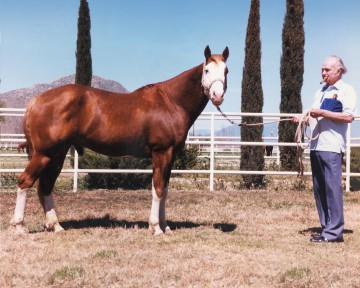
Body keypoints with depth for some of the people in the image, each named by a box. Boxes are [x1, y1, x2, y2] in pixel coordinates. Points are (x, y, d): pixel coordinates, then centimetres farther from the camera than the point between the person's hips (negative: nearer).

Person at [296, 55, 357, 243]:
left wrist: (322, 113, -18)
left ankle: (334, 231, -8)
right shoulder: (320, 92, 22)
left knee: (332, 187, -9)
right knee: (319, 189, 9)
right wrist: (305, 119, 9)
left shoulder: (346, 90, -2)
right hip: (315, 145, 8)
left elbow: (349, 116, -14)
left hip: (332, 147, -8)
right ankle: (326, 227, 15)